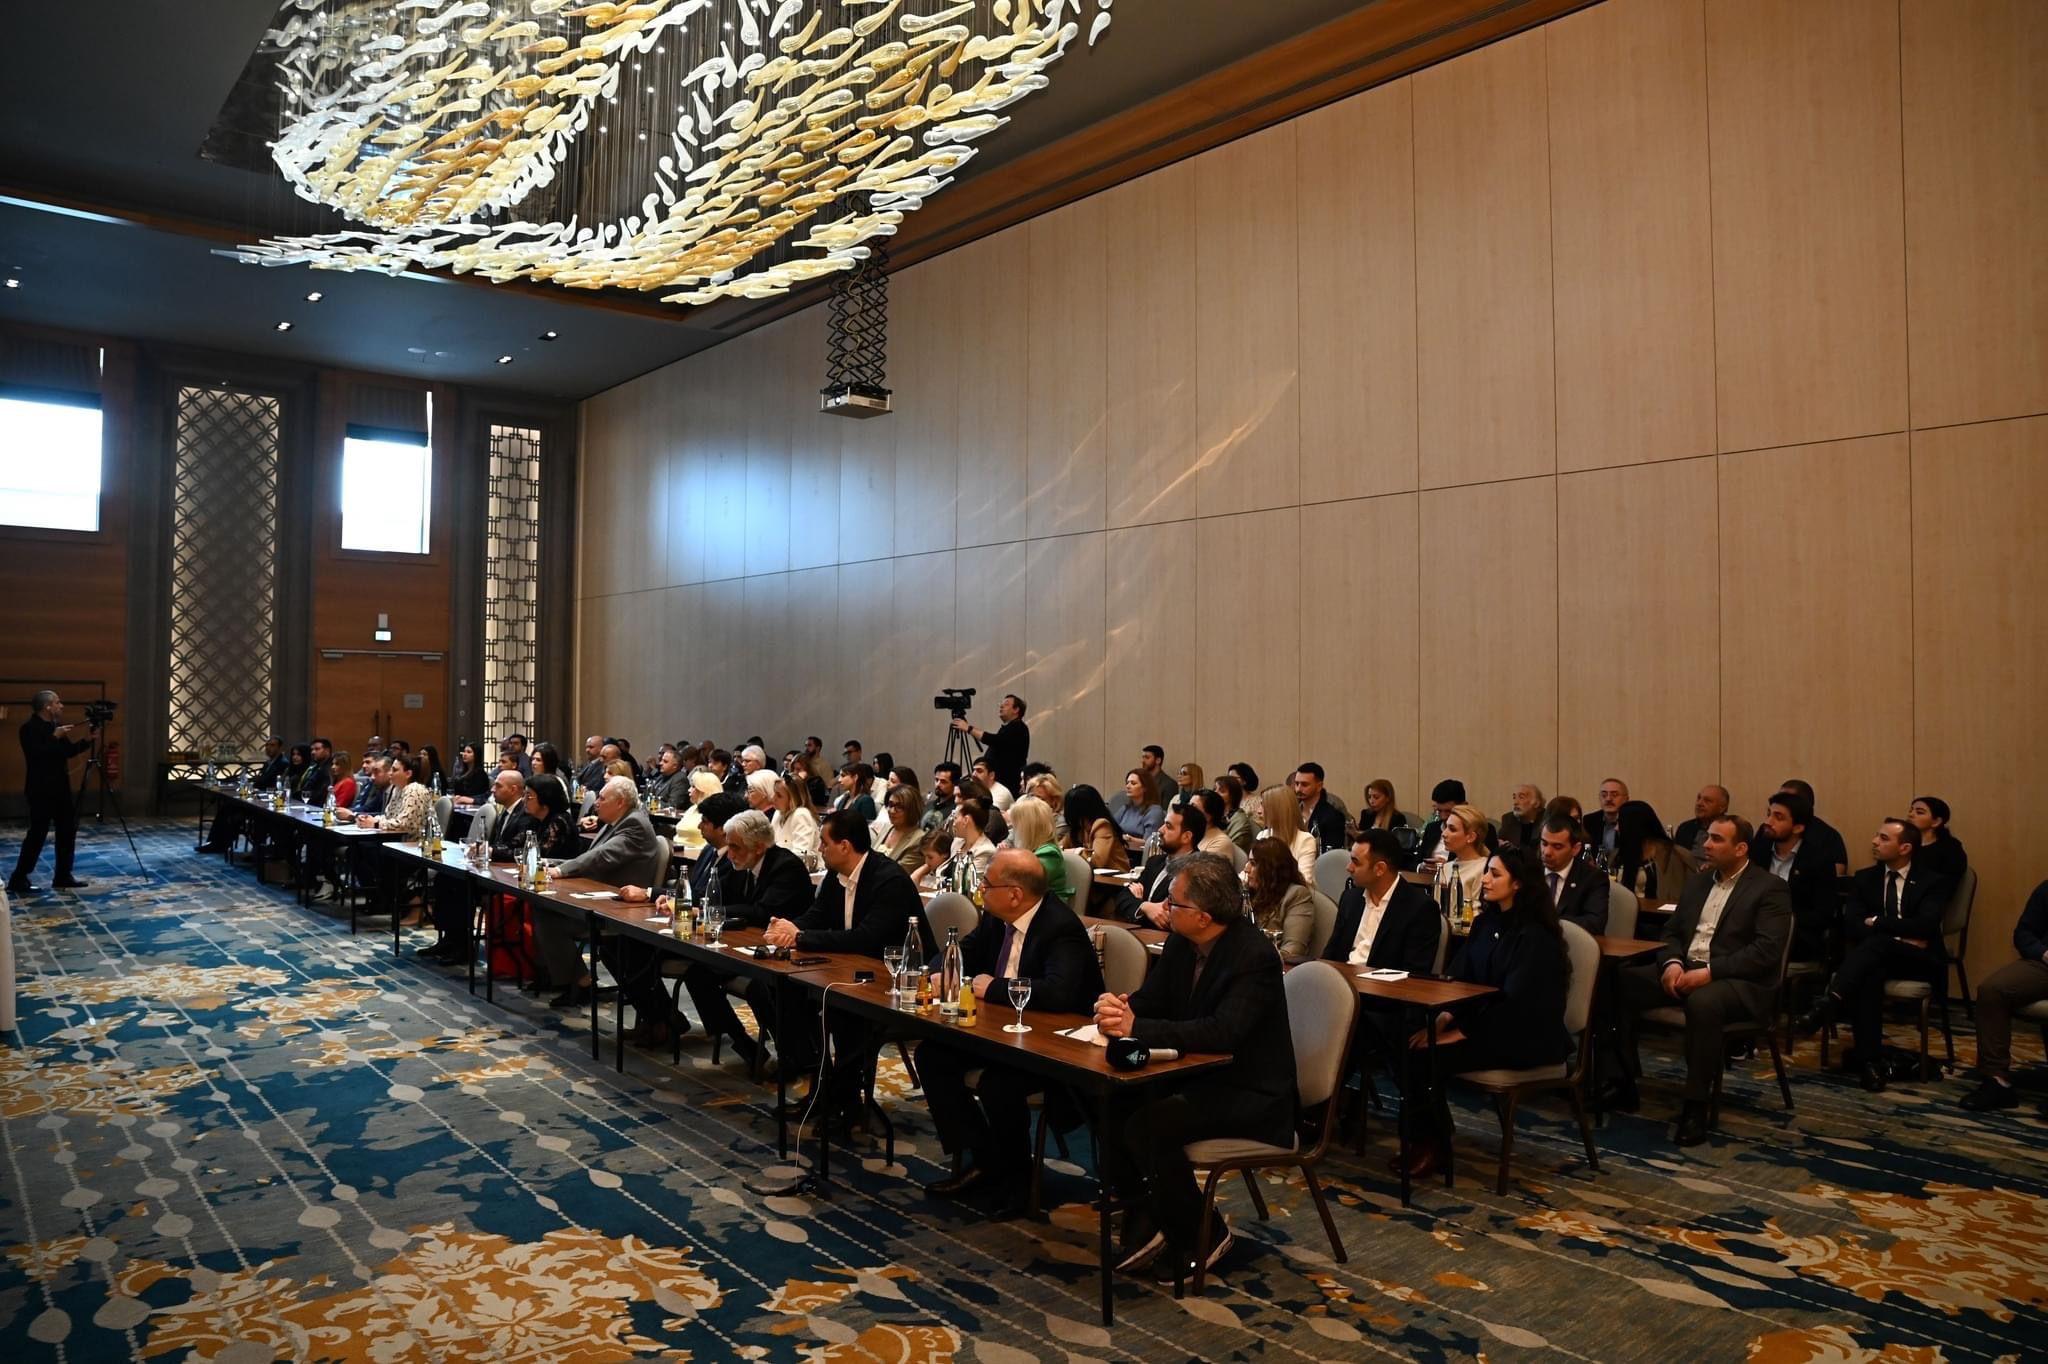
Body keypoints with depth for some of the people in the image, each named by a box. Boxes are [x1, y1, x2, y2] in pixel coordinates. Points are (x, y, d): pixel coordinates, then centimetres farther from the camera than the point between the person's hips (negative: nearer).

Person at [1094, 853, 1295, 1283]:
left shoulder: (1255, 955, -23)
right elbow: (1148, 1001, 6)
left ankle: (1204, 1235, -1)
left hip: (1252, 1094, -8)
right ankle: (1144, 1222, 4)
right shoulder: (1180, 943, 1)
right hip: (1199, 1077, 8)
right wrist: (1117, 1009, -19)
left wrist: (1136, 1027, -36)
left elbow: (1223, 1033, -34)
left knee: (1148, 1126, -25)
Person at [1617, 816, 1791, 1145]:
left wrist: (1709, 971, -23)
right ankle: (1624, 1080, -7)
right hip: (1685, 970, 7)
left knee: (1703, 1002, -40)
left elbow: (1767, 950, -15)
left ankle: (1696, 1106, -27)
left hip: (1740, 982, -6)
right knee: (1619, 982, -16)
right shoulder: (1697, 881, 17)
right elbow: (1672, 931, 17)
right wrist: (1672, 962, -6)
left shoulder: (1770, 889, -4)